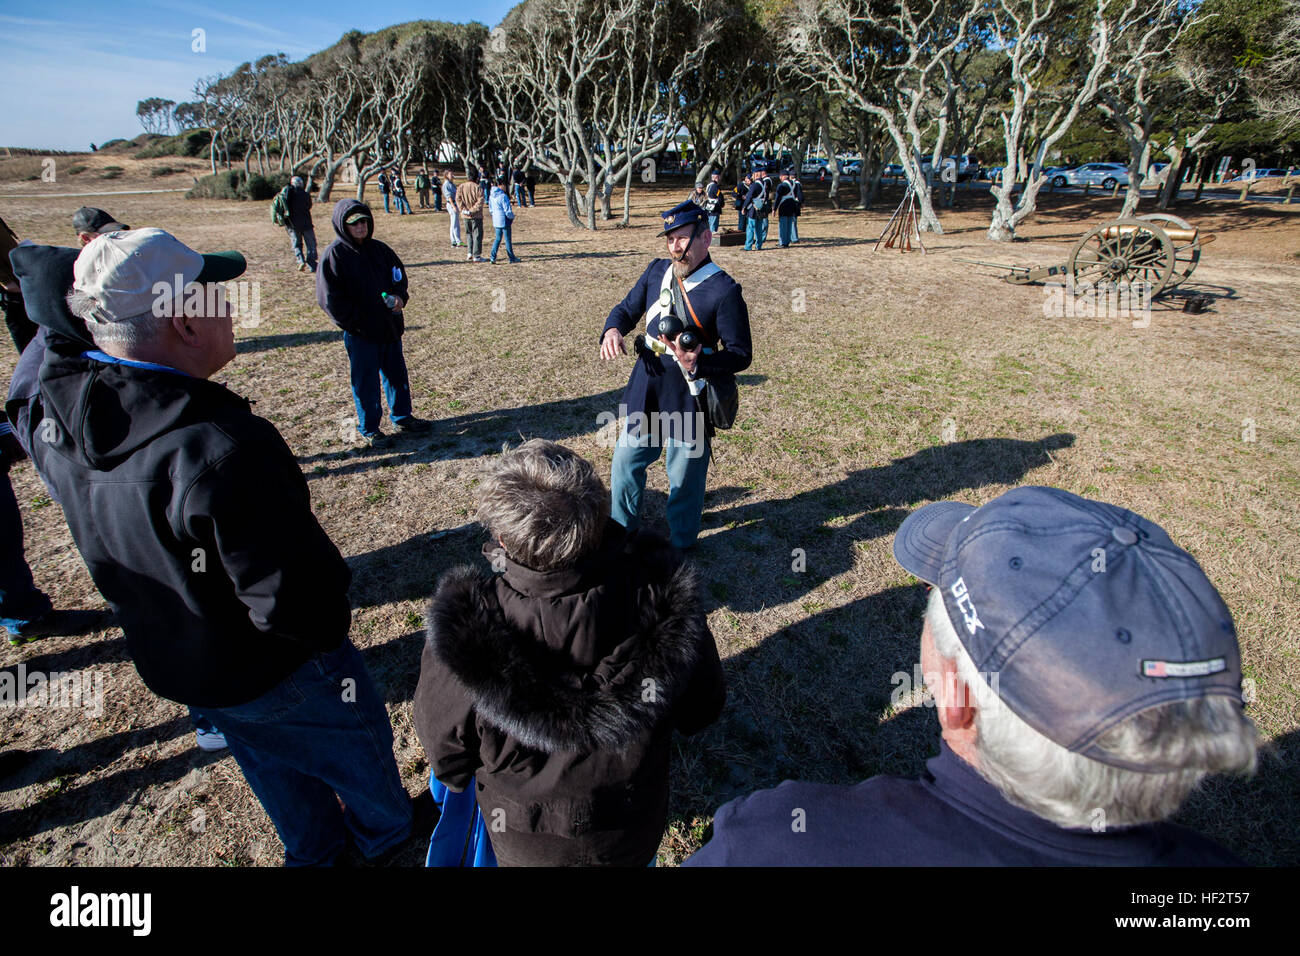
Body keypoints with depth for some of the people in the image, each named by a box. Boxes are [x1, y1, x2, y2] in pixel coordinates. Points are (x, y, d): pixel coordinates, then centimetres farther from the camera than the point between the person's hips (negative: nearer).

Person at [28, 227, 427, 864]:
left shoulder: (54, 419, -15)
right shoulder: (224, 451, -40)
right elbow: (296, 602, -34)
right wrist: (330, 628, -13)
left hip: (163, 663, 7)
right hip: (275, 672, -7)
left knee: (273, 765, 32)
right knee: (357, 745, 24)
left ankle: (312, 849, 58)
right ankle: (388, 834, 52)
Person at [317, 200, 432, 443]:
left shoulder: (379, 249, 7)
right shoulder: (334, 255, -10)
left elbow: (399, 275, 18)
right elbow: (330, 298, -11)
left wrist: (400, 297, -4)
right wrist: (355, 323, -15)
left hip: (390, 327, 5)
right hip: (360, 332, -5)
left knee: (397, 374, 16)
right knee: (366, 381, 5)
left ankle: (402, 416, 34)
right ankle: (368, 427, 21)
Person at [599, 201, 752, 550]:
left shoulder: (724, 290, -15)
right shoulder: (657, 270, 4)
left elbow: (741, 354, -14)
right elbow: (627, 309, 14)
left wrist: (697, 364, -31)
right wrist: (613, 330, -10)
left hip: (689, 396, -6)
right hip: (645, 389, 6)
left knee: (684, 477, 9)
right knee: (626, 461, 19)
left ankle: (680, 548, 32)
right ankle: (621, 530, 42)